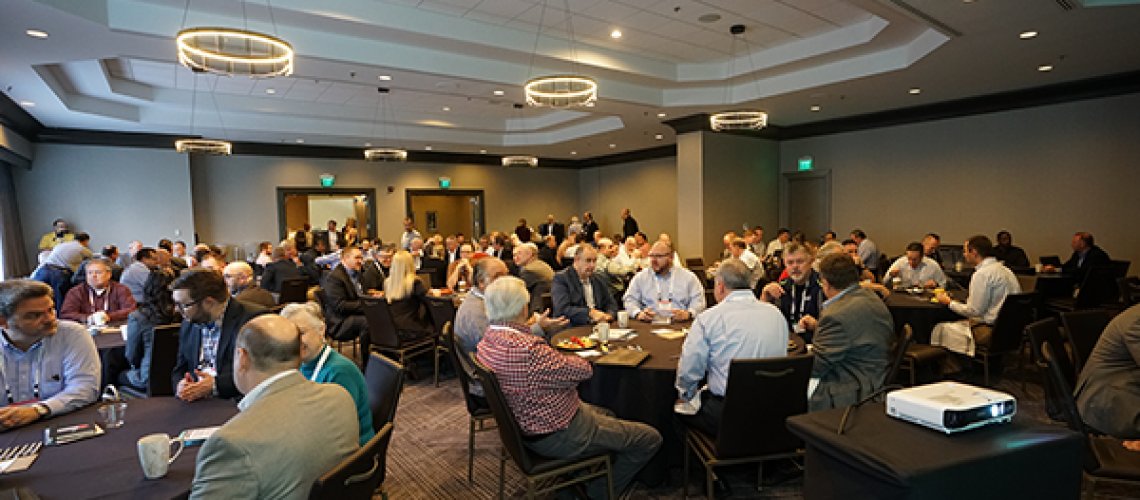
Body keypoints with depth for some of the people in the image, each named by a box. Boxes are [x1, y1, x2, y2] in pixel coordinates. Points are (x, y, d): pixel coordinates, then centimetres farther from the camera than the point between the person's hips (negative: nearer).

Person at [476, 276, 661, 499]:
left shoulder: (487, 341, -4)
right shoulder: (528, 349, -35)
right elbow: (583, 369, -22)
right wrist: (571, 359, -2)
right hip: (557, 436, -10)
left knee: (607, 414, 31)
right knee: (651, 438, 1)